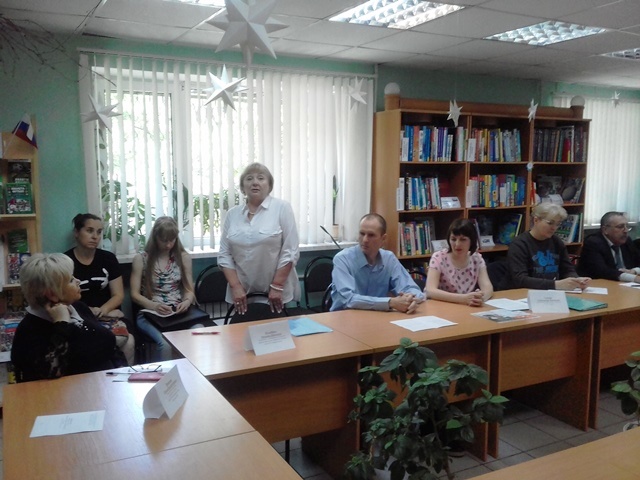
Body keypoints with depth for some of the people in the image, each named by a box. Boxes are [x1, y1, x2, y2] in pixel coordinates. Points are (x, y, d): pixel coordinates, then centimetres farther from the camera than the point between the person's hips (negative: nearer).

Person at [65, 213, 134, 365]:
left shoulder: (108, 258, 8)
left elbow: (118, 295, 5)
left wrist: (102, 310, -14)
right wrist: (88, 311, -18)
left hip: (108, 315, 3)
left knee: (128, 341, -28)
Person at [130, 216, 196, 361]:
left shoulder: (183, 257, 9)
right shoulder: (141, 259, 2)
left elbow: (189, 290, 10)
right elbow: (135, 294, 0)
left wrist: (186, 302, -14)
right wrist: (154, 305, -19)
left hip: (179, 312, 2)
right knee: (165, 343, -34)